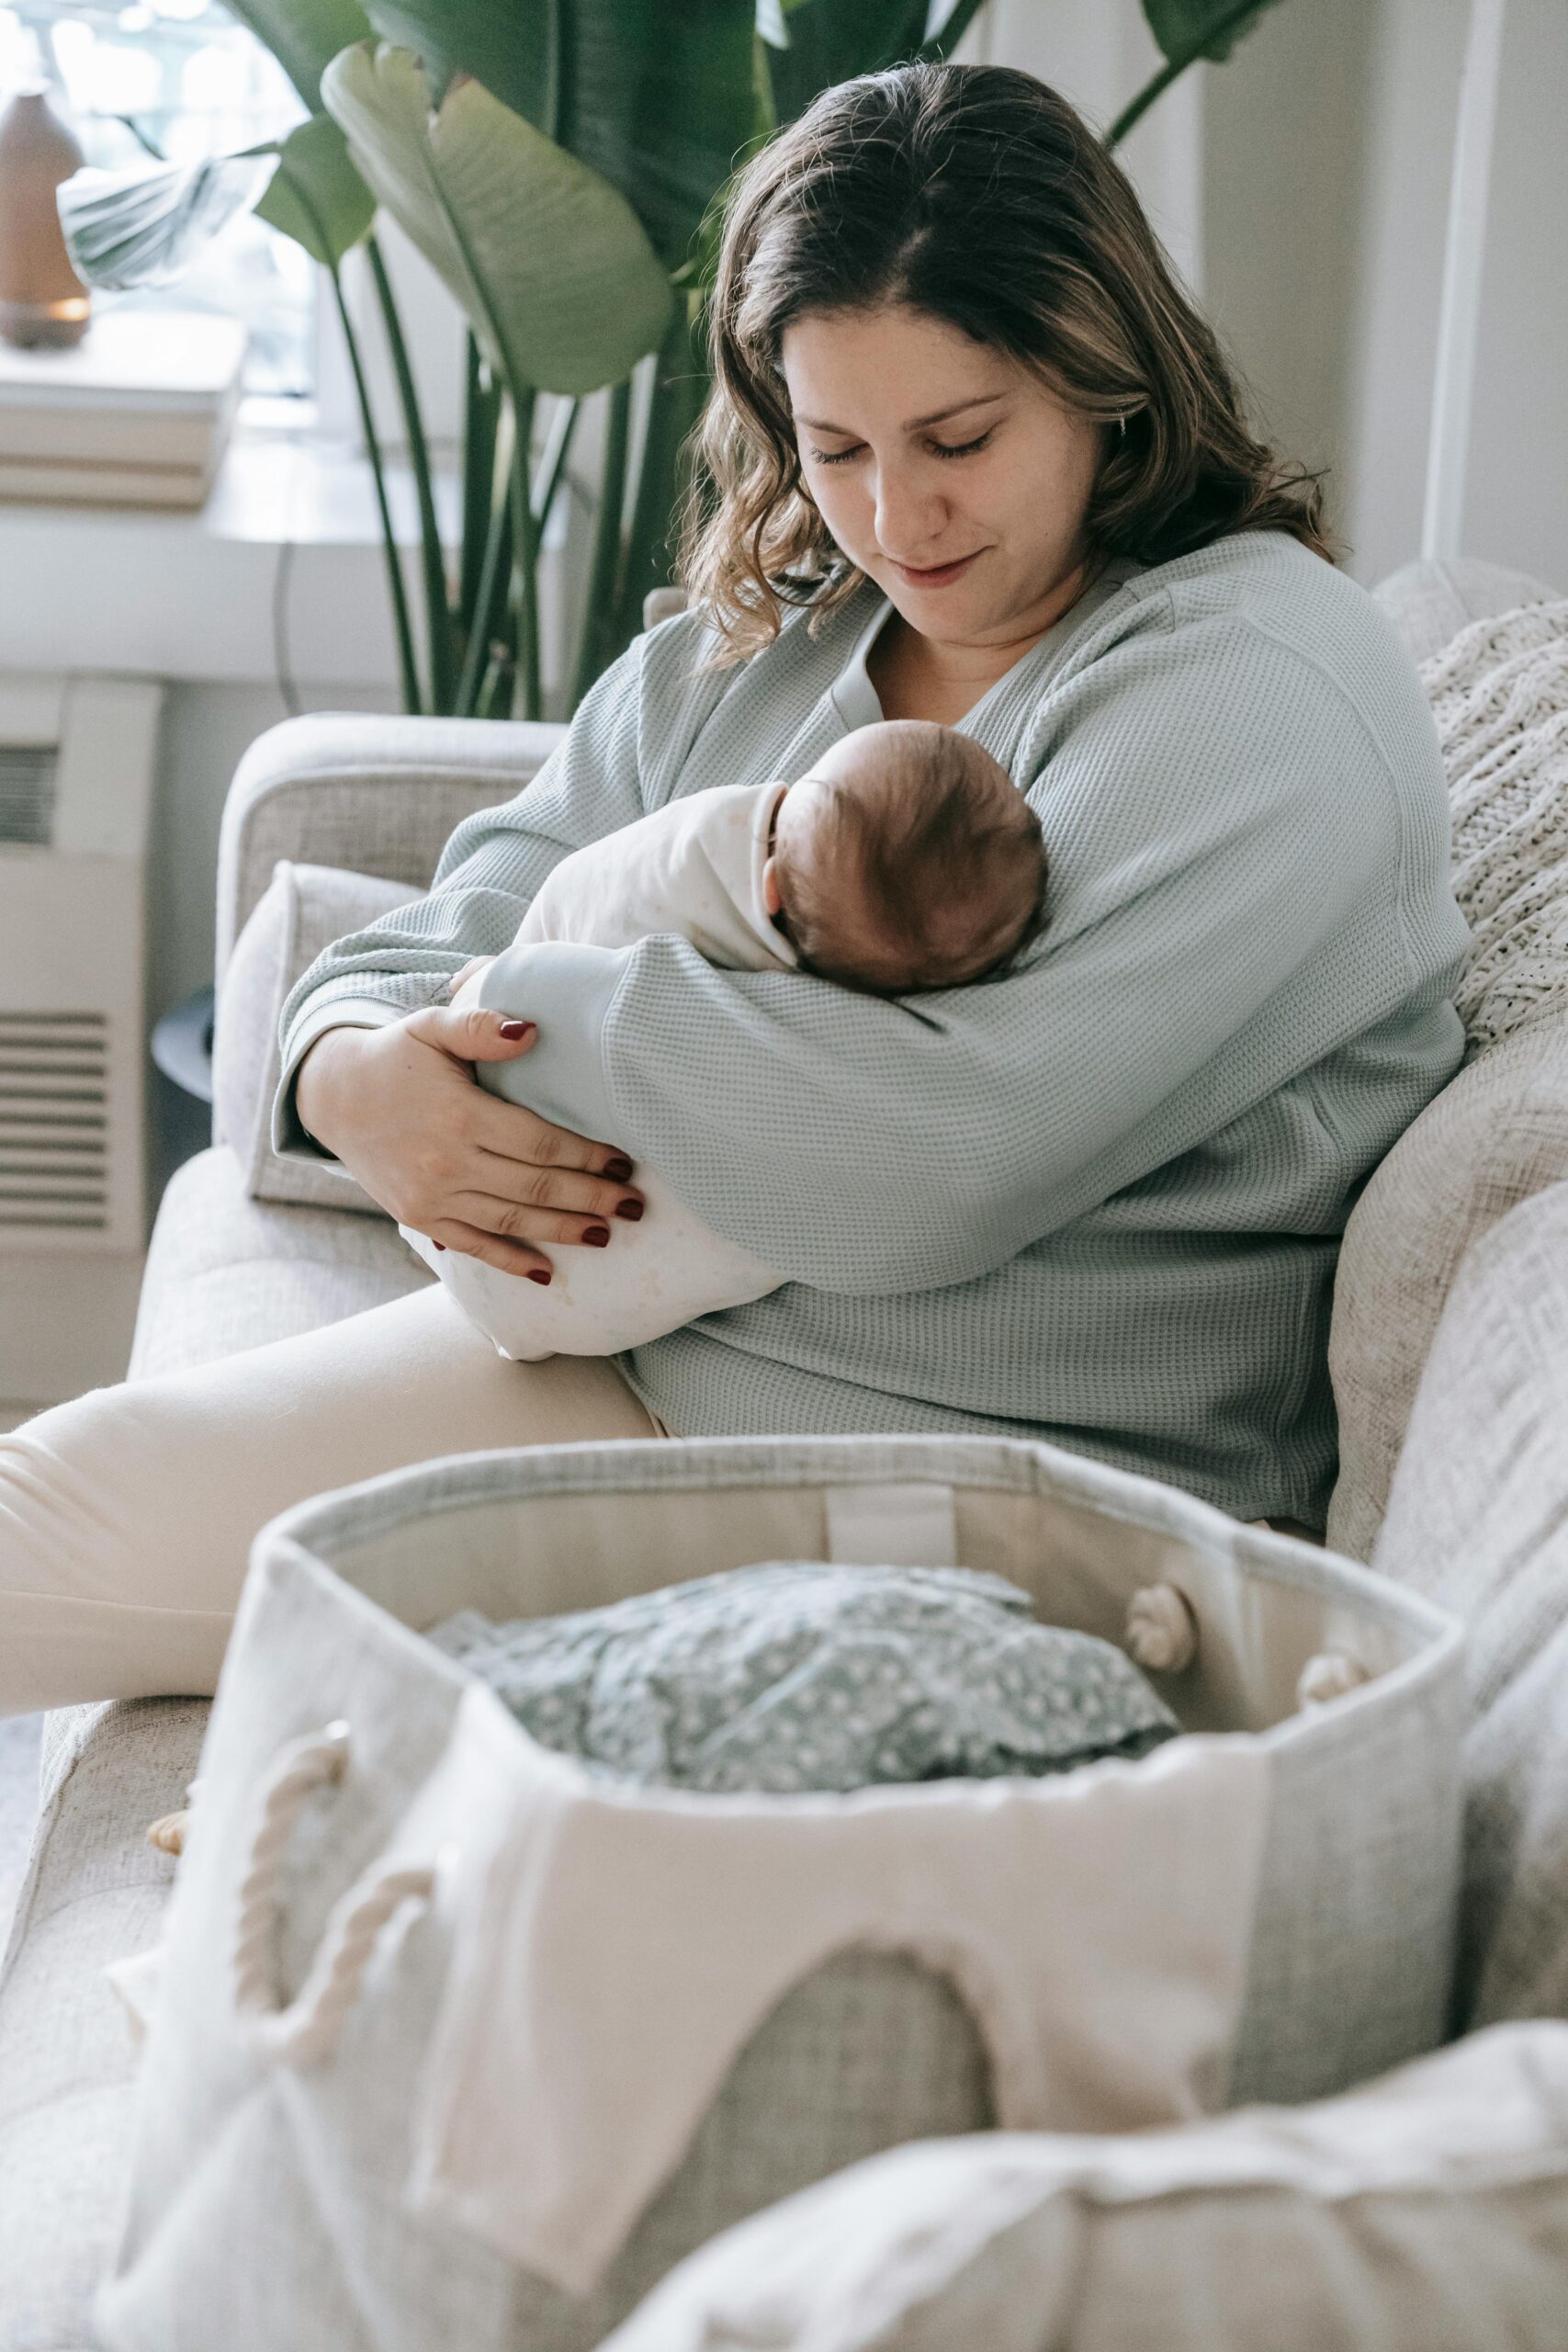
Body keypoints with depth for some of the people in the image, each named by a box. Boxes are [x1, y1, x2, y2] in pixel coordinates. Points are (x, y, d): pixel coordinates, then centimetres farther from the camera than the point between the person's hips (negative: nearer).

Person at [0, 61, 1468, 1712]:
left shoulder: (1264, 688, -13)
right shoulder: (746, 649, 12)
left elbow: (936, 1160, -25)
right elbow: (462, 924, 14)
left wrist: (527, 1006, -14)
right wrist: (350, 1069, -12)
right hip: (637, 1351, 7)